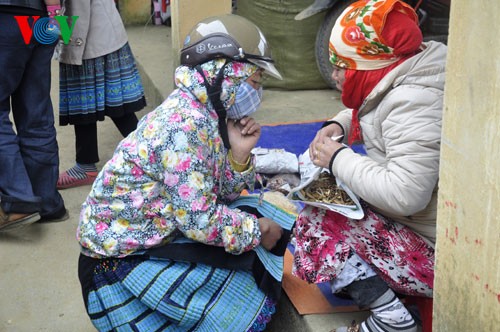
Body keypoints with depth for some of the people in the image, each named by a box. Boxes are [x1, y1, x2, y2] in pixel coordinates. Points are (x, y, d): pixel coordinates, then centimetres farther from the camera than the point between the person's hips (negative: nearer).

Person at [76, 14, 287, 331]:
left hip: (159, 231, 9)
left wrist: (239, 153, -10)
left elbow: (219, 193, 8)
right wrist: (257, 230, -12)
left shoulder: (207, 113, 2)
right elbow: (199, 220, -27)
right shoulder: (185, 124, -26)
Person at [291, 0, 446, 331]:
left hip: (435, 253, -10)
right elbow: (366, 115, 24)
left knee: (317, 221, -12)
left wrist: (339, 159, -22)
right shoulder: (398, 82, 2)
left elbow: (403, 196, -35)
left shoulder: (413, 106, -27)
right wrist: (337, 126, 2)